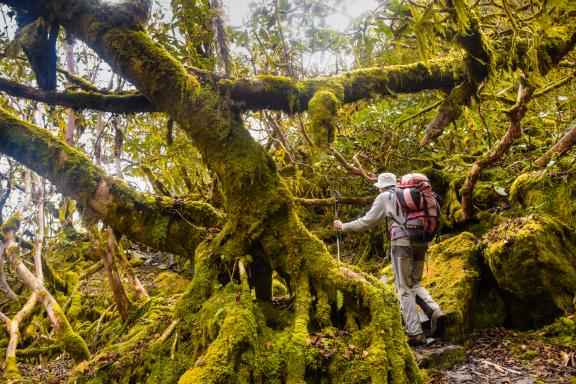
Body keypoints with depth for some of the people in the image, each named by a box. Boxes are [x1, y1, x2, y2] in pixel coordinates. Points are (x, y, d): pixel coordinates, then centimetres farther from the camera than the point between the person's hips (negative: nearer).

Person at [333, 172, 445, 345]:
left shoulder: (384, 198, 7)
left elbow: (366, 222, 8)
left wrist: (343, 226, 20)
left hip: (402, 243, -6)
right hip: (420, 242, 6)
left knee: (404, 289, -1)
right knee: (414, 284, 18)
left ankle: (415, 333, -6)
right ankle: (435, 311, -6)